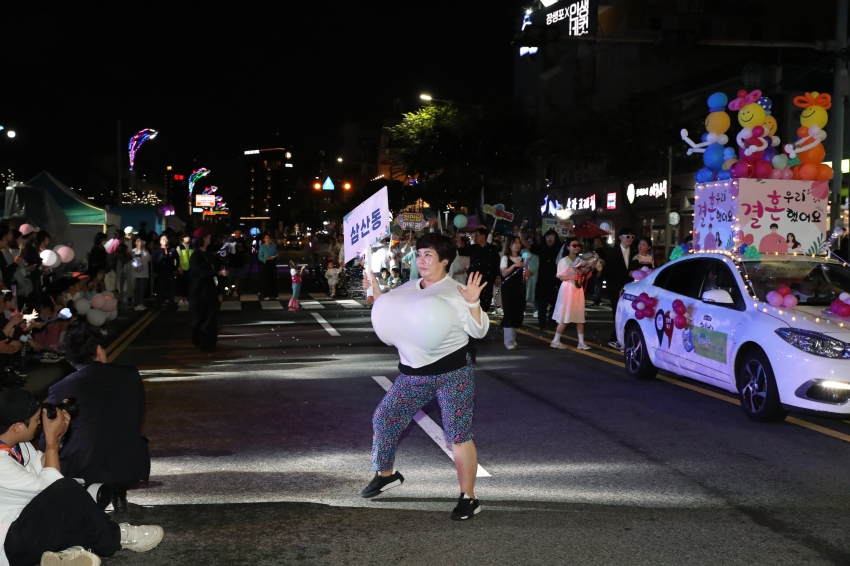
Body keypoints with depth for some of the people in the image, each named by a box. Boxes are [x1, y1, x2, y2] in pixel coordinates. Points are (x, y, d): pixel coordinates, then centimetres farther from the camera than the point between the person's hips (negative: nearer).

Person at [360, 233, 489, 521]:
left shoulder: (457, 292, -10)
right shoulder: (408, 288, 7)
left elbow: (479, 331, -11)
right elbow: (390, 317, 17)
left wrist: (474, 303, -26)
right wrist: (376, 292, 9)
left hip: (453, 372, -6)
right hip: (414, 373, 6)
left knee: (458, 435, -6)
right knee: (383, 419, 8)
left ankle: (468, 498, 6)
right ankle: (385, 474, 31)